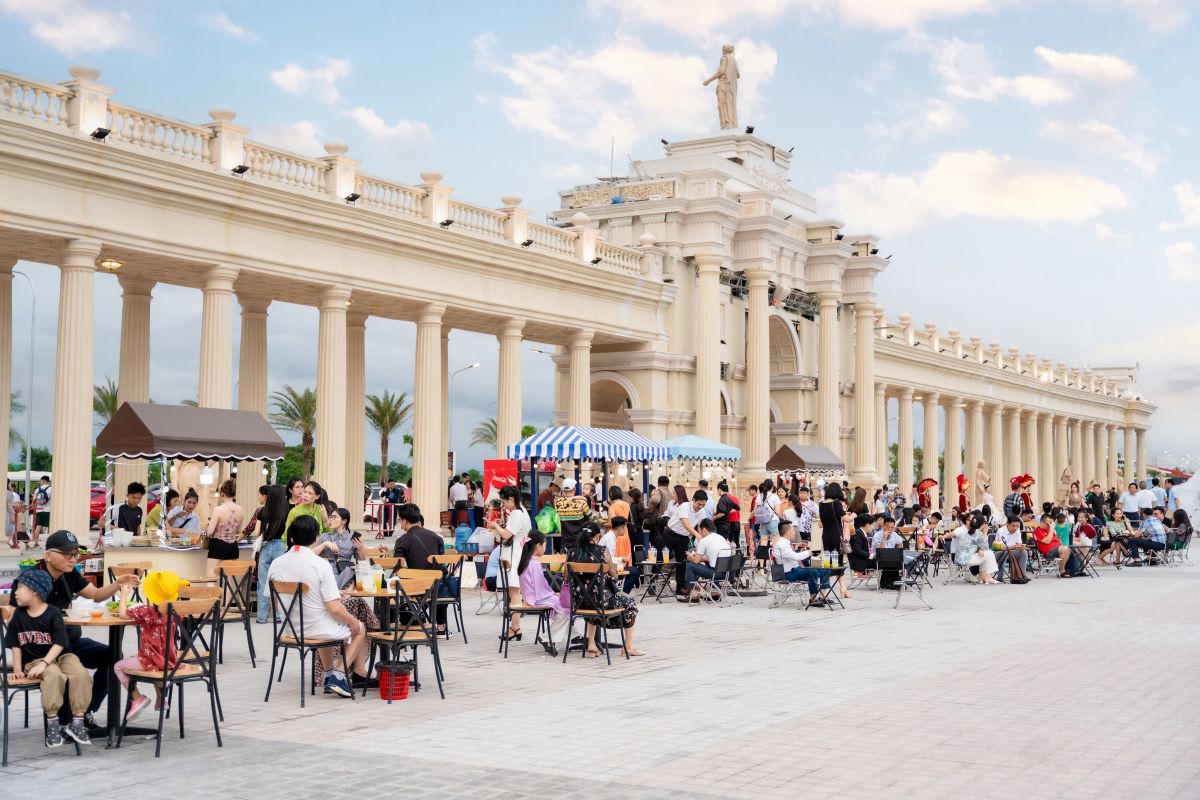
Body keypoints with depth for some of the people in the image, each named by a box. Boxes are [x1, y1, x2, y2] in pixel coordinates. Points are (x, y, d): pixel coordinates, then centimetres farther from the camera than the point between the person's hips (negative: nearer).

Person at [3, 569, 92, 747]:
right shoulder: (18, 614, 6)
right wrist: (17, 668, -1)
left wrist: (44, 663, -23)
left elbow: (59, 643, -12)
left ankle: (77, 721, -21)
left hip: (60, 656, 0)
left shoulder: (53, 613, -5)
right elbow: (15, 644, 9)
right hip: (34, 660, 0)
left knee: (81, 674, -29)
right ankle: (52, 723, -27)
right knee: (54, 676, -34)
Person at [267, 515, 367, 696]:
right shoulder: (320, 564, -21)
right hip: (317, 630, -6)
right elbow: (334, 608, -21)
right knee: (360, 629, 22)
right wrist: (352, 622, -2)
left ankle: (329, 673, 42)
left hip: (290, 629, 6)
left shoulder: (275, 564, -7)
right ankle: (339, 674, 7)